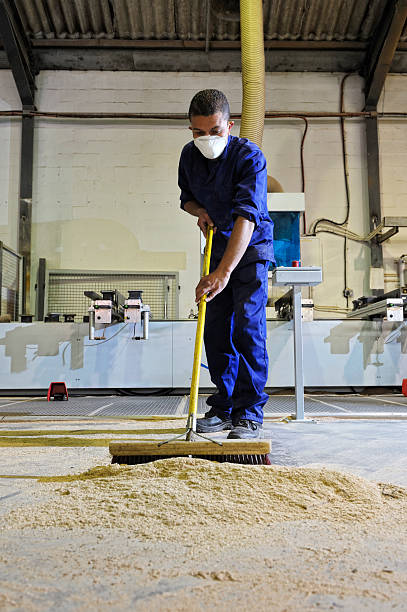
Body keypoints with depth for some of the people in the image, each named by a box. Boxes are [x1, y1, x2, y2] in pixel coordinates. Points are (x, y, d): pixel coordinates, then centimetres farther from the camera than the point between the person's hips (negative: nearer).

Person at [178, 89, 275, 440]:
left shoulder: (249, 156, -23)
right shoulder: (189, 155, -3)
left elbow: (247, 217, -36)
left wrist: (224, 272, -47)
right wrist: (200, 211, -10)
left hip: (251, 248, -6)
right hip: (218, 247, 6)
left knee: (247, 326, -15)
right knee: (215, 330, 5)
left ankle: (249, 413, -7)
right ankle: (224, 407, 16)